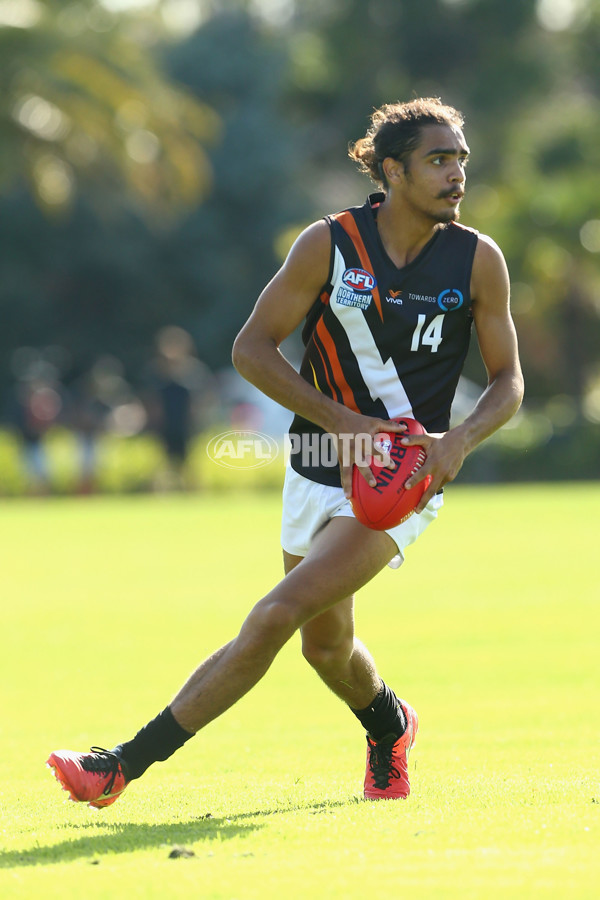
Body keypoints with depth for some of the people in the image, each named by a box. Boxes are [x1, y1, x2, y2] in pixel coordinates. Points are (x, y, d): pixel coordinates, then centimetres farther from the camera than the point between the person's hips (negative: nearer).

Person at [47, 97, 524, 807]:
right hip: (320, 471, 3)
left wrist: (459, 440, -16)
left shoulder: (478, 261, -6)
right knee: (327, 646, 15)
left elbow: (508, 382, 4)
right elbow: (251, 348, -5)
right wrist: (347, 422, -15)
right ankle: (389, 728, 51)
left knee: (275, 616, -17)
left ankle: (126, 765, -14)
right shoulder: (330, 243, -8)